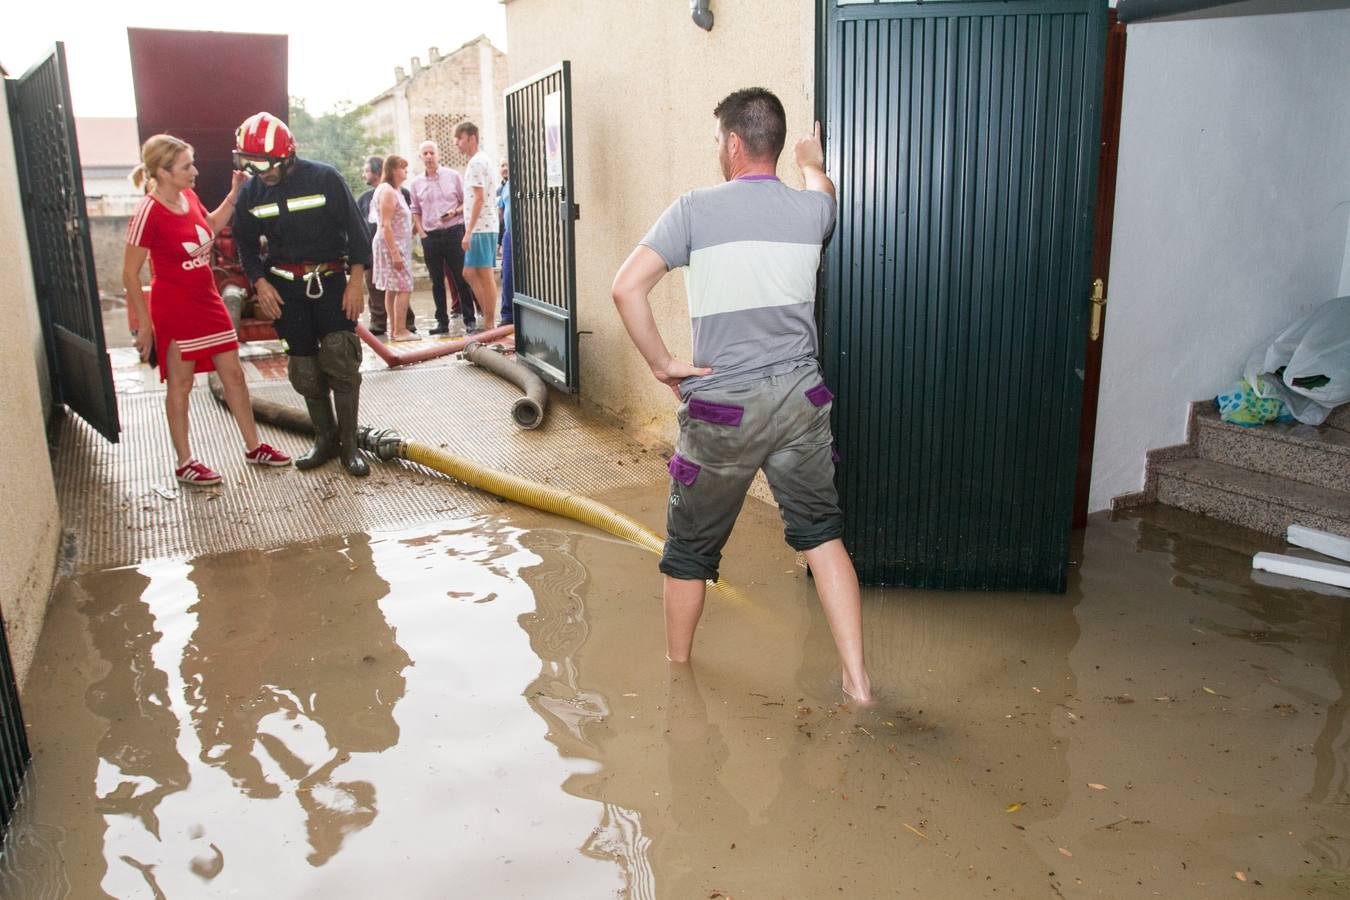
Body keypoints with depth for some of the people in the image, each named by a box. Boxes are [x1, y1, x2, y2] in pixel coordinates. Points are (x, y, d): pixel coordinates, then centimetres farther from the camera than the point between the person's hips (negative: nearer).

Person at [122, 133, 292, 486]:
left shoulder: (189, 198, 2)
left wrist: (235, 192, 13)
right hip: (174, 308, -7)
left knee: (234, 375, 11)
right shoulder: (149, 212, -18)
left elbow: (212, 225, 26)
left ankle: (254, 447, 23)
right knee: (180, 384, 4)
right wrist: (144, 323, -13)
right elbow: (130, 274, -14)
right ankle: (184, 462, 17)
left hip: (208, 301, 7)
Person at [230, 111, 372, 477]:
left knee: (341, 361, -11)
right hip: (286, 288, 4)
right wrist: (260, 282, -2)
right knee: (304, 370, 6)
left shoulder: (324, 178, -9)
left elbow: (355, 229, -6)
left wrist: (356, 280, -11)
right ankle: (325, 439, 20)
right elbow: (247, 244, 13)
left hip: (331, 279, -4)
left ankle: (349, 446, -1)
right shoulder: (251, 192, 3)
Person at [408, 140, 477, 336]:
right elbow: (415, 210, 15)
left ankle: (470, 319, 3)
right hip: (430, 236, 3)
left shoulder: (452, 176, 1)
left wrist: (455, 212, -13)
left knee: (461, 277, -3)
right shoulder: (417, 182, 9)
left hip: (453, 232, -3)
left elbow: (466, 201, 5)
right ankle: (442, 321, 12)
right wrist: (421, 232, 4)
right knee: (437, 281, 6)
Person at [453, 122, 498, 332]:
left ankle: (489, 324, -1)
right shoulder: (484, 159, 19)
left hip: (481, 228, -10)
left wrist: (468, 231, -19)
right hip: (485, 227, 10)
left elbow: (479, 199, -18)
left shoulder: (476, 162, -11)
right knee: (469, 273, 12)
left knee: (485, 276, -6)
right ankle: (488, 317, 14)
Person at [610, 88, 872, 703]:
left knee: (691, 547, 14)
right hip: (800, 399, 3)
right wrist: (812, 164, 52)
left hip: (722, 409, -3)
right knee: (820, 532, 17)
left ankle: (676, 669, 33)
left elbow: (627, 288, -18)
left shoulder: (695, 209, -8)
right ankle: (856, 677, 17)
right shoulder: (811, 208, 3)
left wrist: (662, 364, -7)